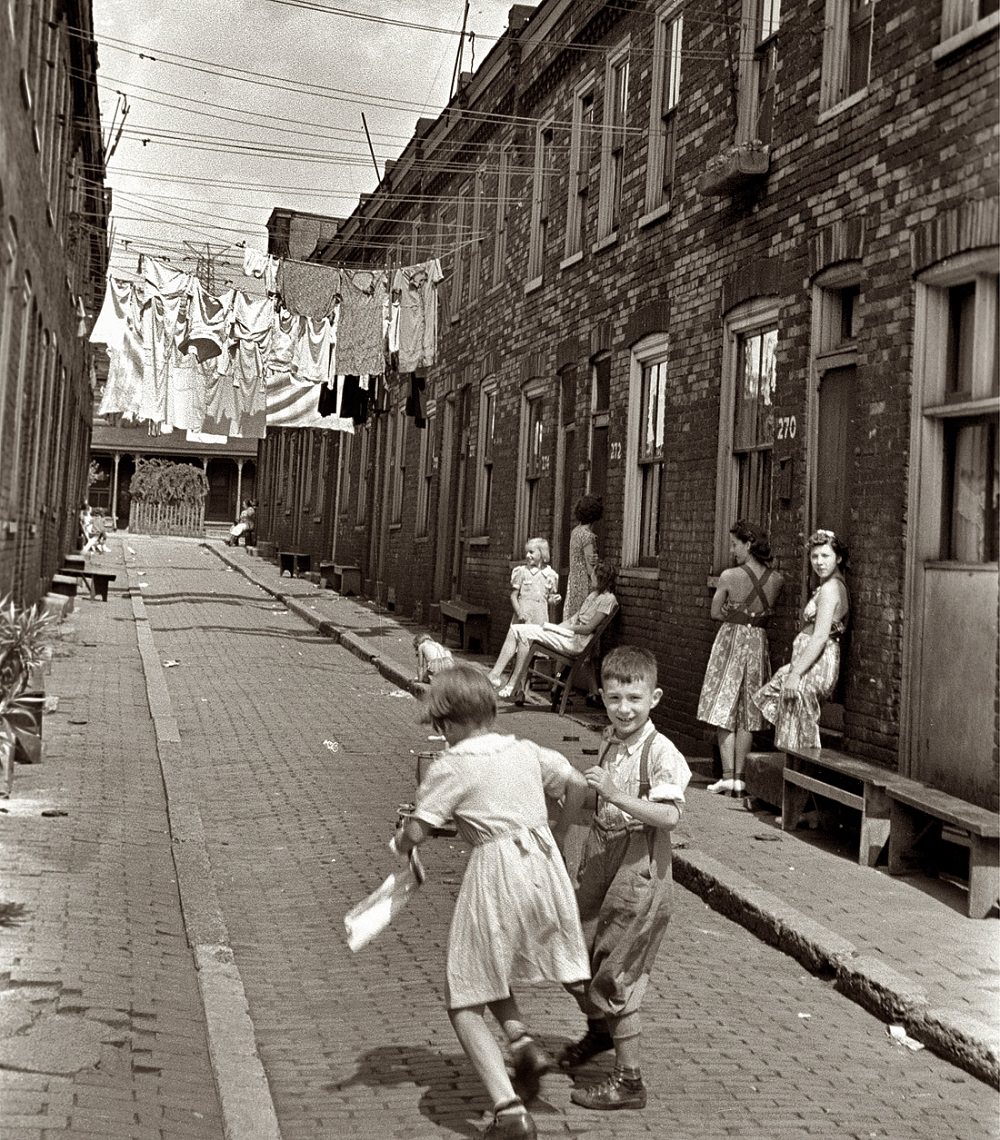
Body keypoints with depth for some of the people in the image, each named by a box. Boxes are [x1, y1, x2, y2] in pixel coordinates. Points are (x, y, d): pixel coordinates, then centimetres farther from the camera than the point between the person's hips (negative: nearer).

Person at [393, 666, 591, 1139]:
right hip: (545, 864, 6)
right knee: (488, 968, 30)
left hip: (497, 874, -6)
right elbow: (579, 785, 20)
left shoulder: (450, 767, -7)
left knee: (464, 1001, 6)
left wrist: (399, 840, 14)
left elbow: (413, 834, -9)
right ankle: (521, 1041, 8)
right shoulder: (527, 751, 9)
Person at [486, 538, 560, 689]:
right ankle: (495, 673, -12)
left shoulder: (550, 575, 8)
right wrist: (519, 612, -14)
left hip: (541, 616, 3)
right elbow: (513, 595, -1)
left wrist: (554, 598, -4)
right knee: (511, 642, -10)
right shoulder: (521, 571, 0)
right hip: (523, 614, -3)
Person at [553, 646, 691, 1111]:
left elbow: (669, 815, -27)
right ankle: (599, 1031, 47)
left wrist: (615, 794, -34)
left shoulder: (660, 751, -17)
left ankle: (629, 1080, 11)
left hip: (639, 869, -8)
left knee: (615, 977, -2)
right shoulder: (611, 742, 7)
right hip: (601, 861, 8)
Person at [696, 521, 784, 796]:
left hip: (731, 640, -4)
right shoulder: (776, 580, -2)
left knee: (723, 710, 3)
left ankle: (728, 775, -4)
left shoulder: (729, 576, -13)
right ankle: (738, 776, 12)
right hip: (758, 642, 4)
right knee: (748, 714, 11)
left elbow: (716, 613, -3)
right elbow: (767, 612, 9)